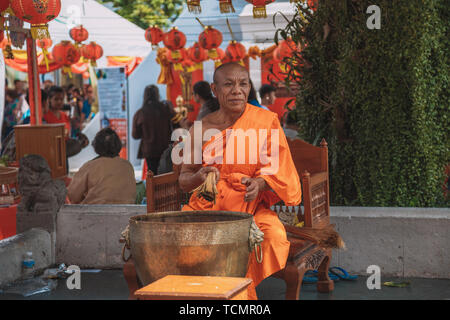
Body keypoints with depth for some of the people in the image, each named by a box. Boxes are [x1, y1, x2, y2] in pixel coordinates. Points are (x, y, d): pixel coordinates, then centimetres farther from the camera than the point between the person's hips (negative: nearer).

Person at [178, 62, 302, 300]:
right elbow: (183, 181, 6)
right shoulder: (201, 128, 4)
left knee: (274, 237, -31)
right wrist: (199, 177, -17)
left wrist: (260, 183, -20)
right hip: (208, 206, 1)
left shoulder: (266, 121, 2)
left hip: (252, 207, -1)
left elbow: (278, 170, 2)